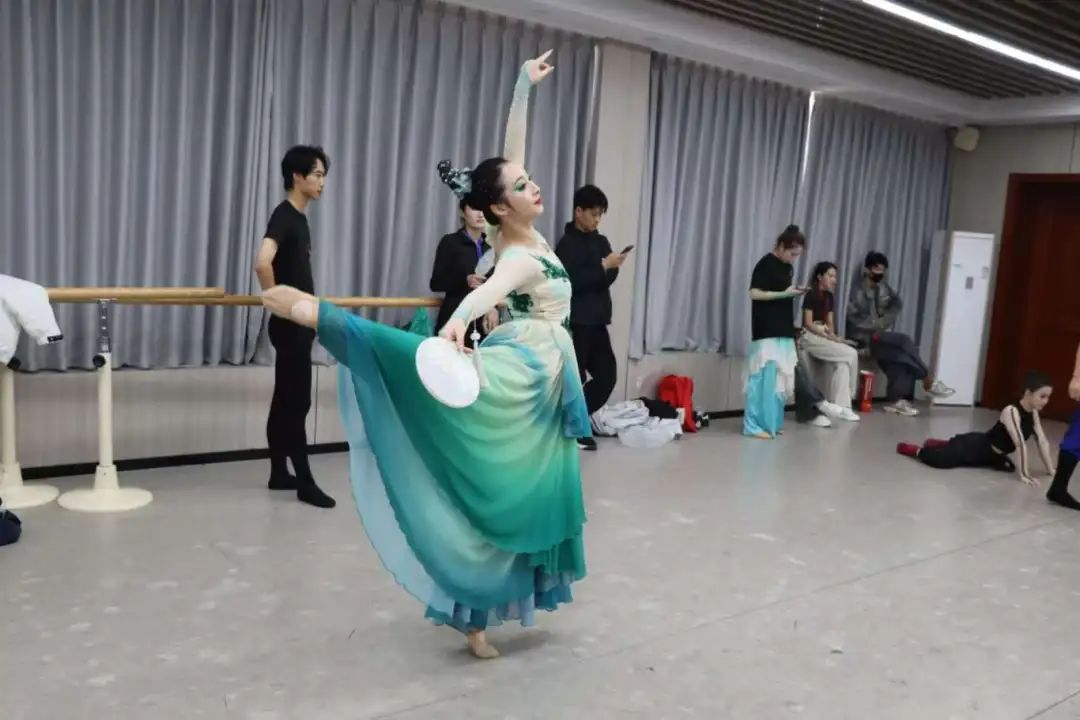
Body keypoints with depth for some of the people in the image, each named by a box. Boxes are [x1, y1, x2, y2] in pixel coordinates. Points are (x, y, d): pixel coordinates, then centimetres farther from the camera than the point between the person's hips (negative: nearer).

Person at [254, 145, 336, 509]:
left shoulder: (301, 218, 13)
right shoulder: (283, 216, -16)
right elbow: (263, 263, -32)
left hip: (301, 323, 9)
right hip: (289, 324, -9)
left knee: (284, 400, 13)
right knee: (297, 402, -4)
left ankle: (279, 473, 21)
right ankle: (305, 482, 2)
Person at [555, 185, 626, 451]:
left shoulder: (601, 242, 16)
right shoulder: (567, 243, -6)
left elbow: (604, 281, 12)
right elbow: (570, 282, -17)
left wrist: (612, 268, -9)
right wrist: (603, 266, -17)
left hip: (597, 321, 7)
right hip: (574, 322, -7)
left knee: (607, 375, 6)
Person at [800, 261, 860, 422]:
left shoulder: (829, 296, 16)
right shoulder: (811, 295, -8)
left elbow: (830, 322, 16)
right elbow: (808, 324, -13)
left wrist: (834, 336, -4)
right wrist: (829, 337, -18)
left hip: (824, 337, 7)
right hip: (810, 337, -7)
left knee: (842, 363, -18)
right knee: (850, 354, -17)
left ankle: (841, 406, -18)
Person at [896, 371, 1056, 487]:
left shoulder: (1033, 413, 0)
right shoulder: (1011, 411, -26)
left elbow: (1042, 441, 4)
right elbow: (1020, 444, -28)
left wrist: (1051, 470, 2)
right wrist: (1023, 475, -31)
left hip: (988, 454, 9)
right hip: (975, 446, -9)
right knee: (940, 460, -28)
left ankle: (934, 444, 37)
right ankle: (918, 450, 8)